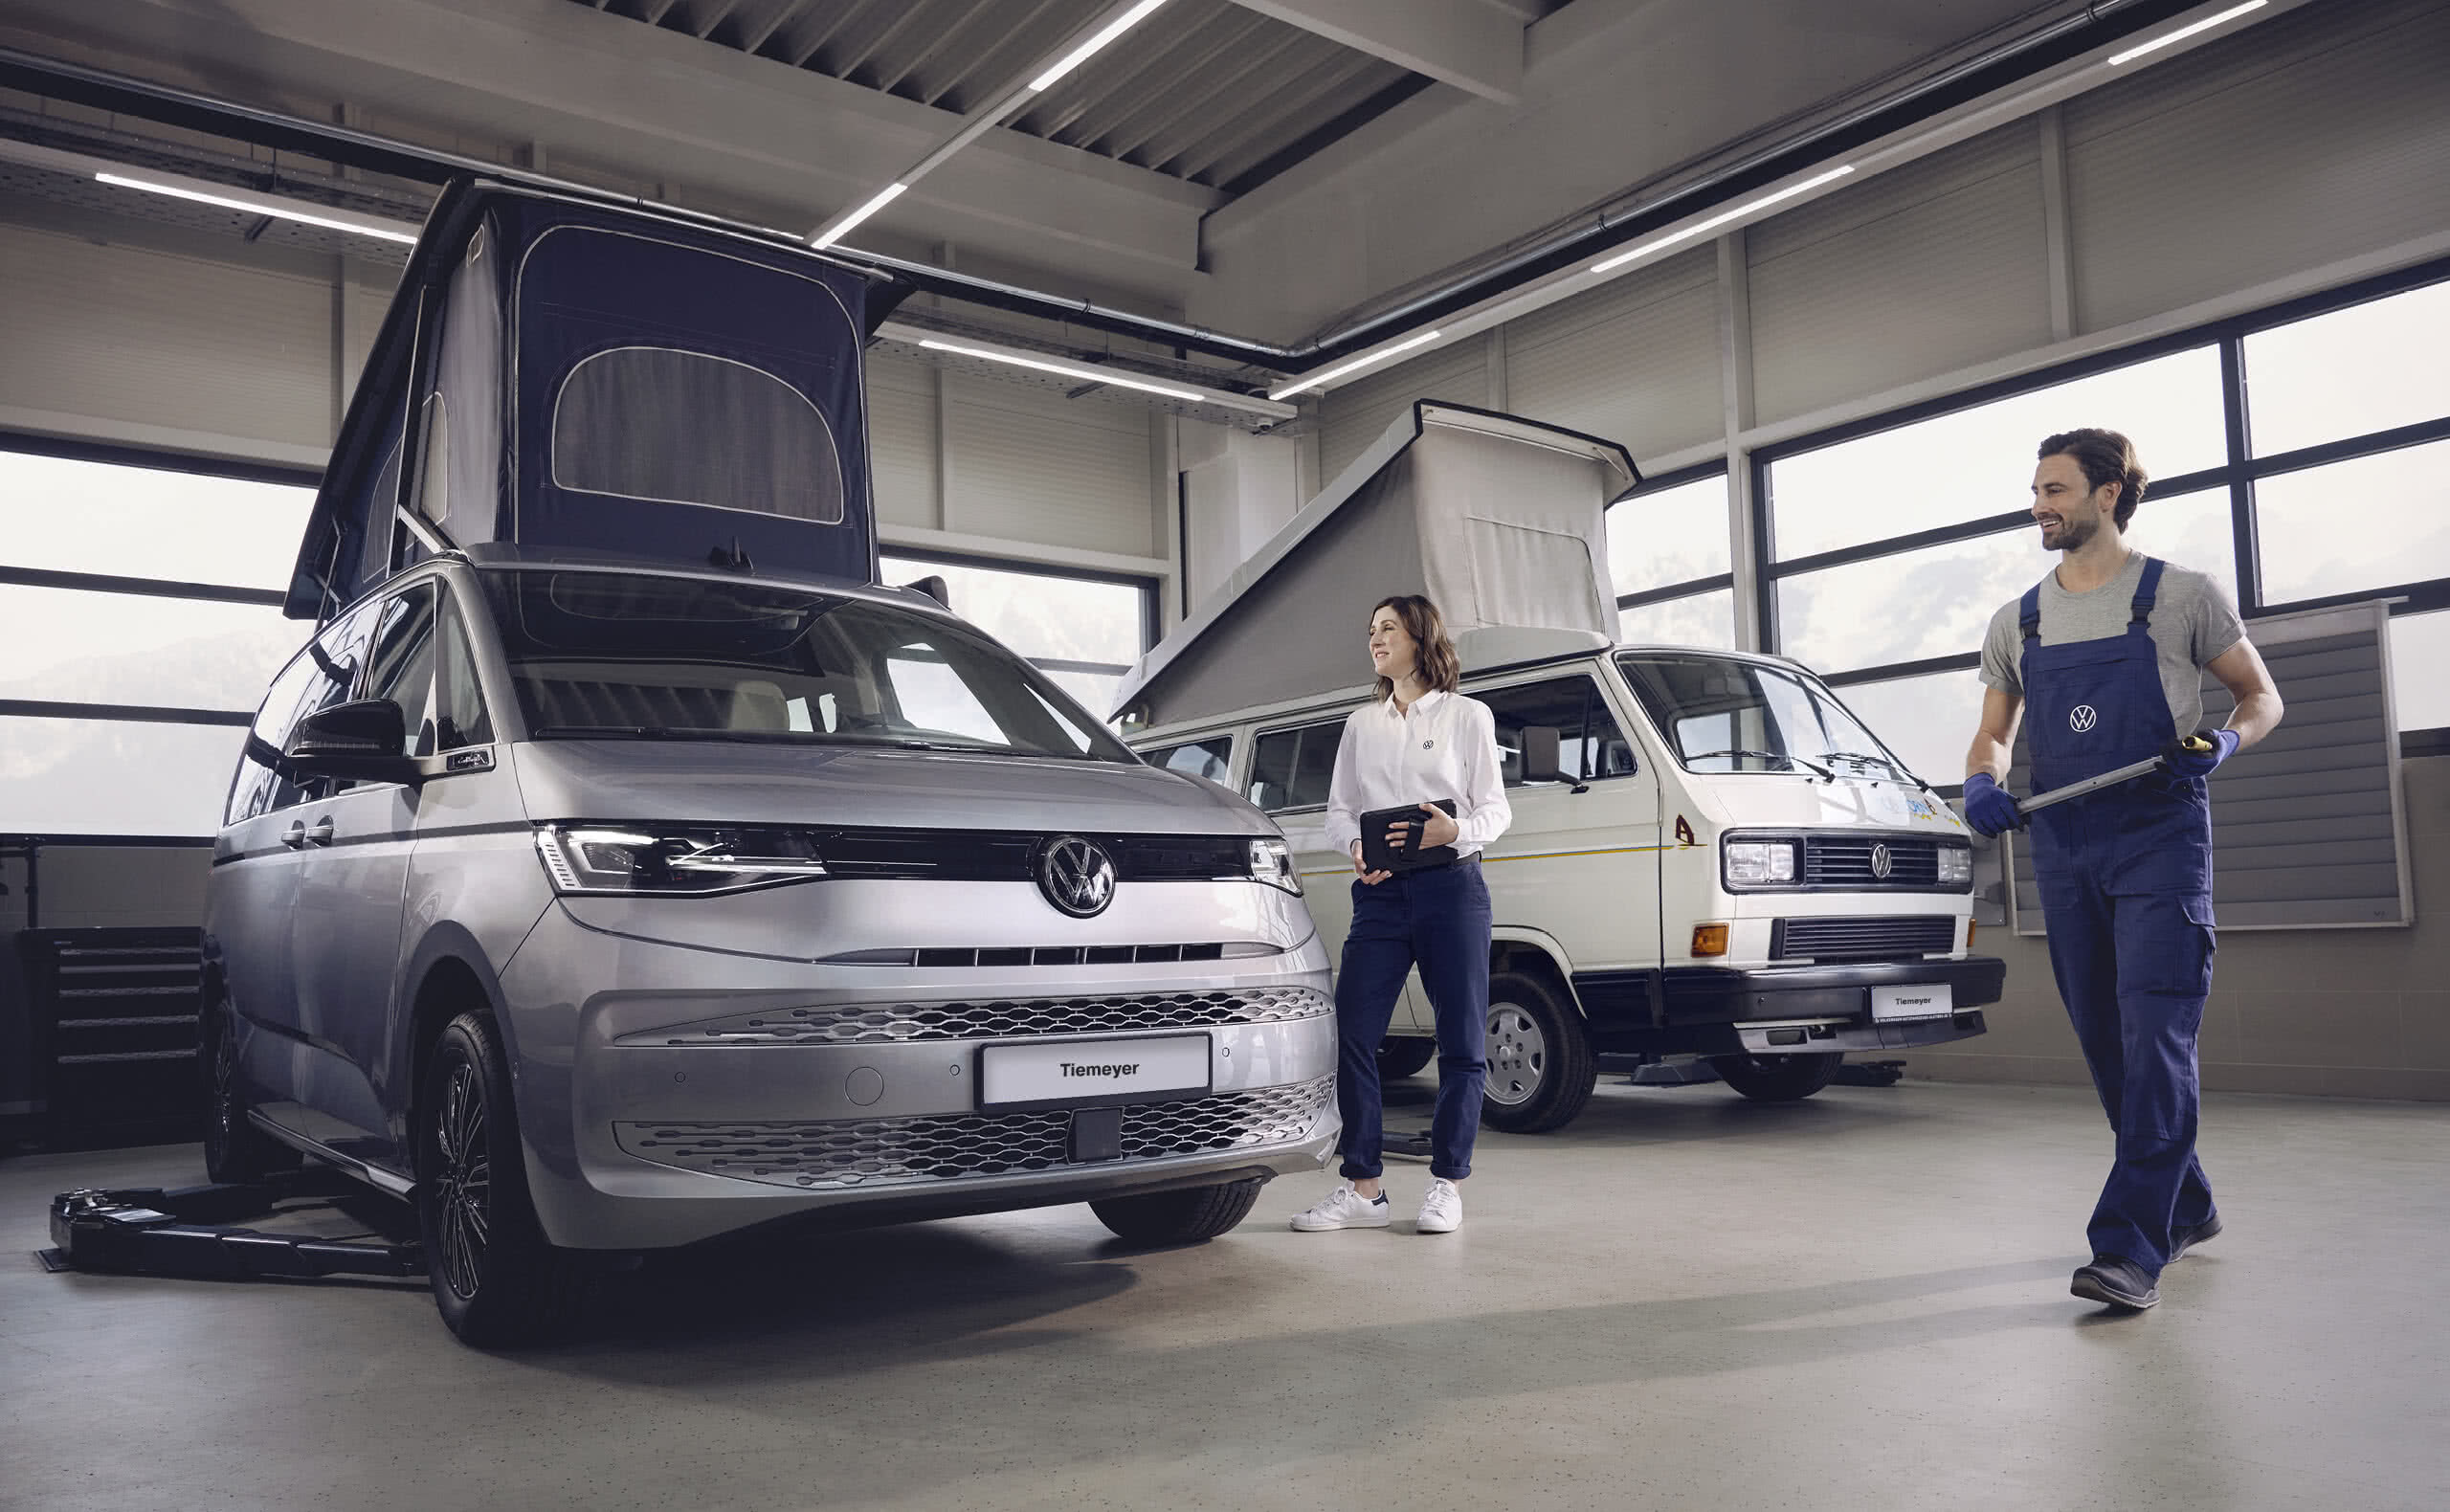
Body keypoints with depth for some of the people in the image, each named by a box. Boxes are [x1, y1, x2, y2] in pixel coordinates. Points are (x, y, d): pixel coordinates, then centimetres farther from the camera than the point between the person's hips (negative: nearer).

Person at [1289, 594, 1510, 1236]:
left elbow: (1495, 809, 3)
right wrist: (1356, 845, -8)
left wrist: (1455, 831, -18)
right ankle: (1363, 1189, 5)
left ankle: (1447, 1184, 11)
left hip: (1452, 889, -3)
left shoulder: (1468, 715, 8)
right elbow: (1337, 811, 14)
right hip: (1379, 895, 3)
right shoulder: (1362, 724, 18)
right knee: (1353, 1035, -3)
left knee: (1461, 1042, 0)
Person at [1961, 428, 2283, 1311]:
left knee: (2155, 1037, -13)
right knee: (2107, 1045, 10)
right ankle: (2185, 1209, 28)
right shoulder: (2017, 624, 12)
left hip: (2161, 843, -5)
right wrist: (1981, 782, -4)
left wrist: (2225, 742, -14)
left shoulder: (2180, 597, 1)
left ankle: (2131, 1247, -13)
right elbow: (1993, 736, 18)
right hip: (2064, 852, 5)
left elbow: (2261, 695, 8)